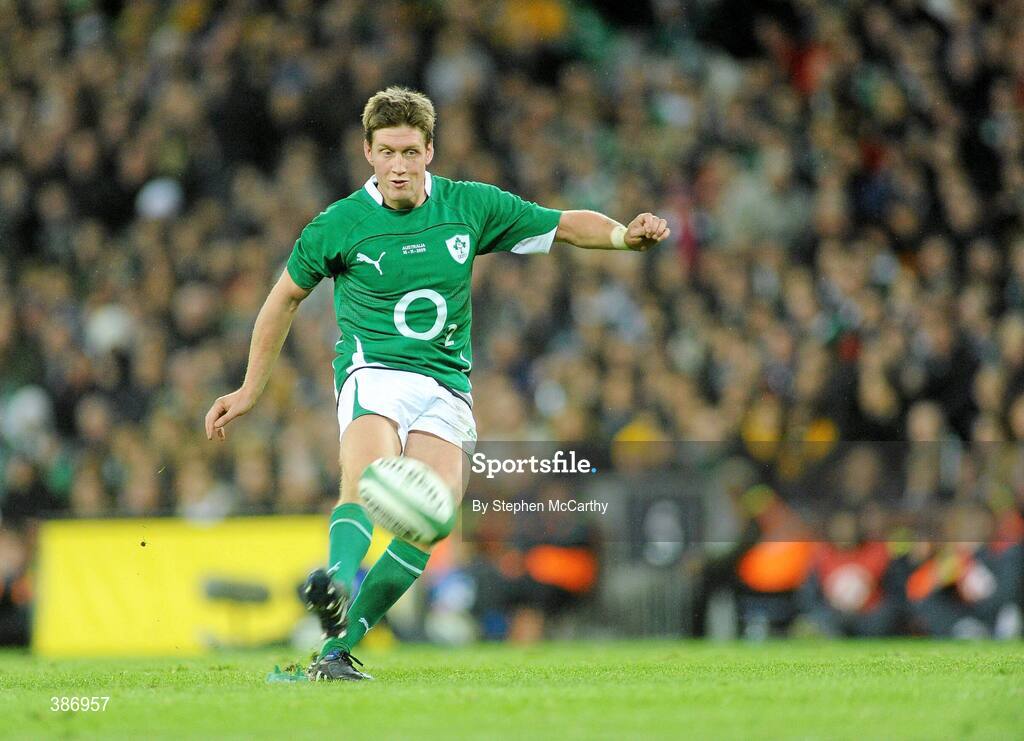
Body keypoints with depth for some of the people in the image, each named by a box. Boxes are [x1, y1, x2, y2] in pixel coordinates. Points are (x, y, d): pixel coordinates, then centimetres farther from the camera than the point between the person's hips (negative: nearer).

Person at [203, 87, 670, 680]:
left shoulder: (469, 206, 4)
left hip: (446, 386, 2)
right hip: (374, 371, -2)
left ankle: (339, 646, -18)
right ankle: (336, 584, -60)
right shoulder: (339, 225, -1)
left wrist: (625, 235, -7)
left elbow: (566, 224, 14)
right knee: (369, 482, -34)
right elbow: (286, 298, 14)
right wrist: (251, 391, 17)